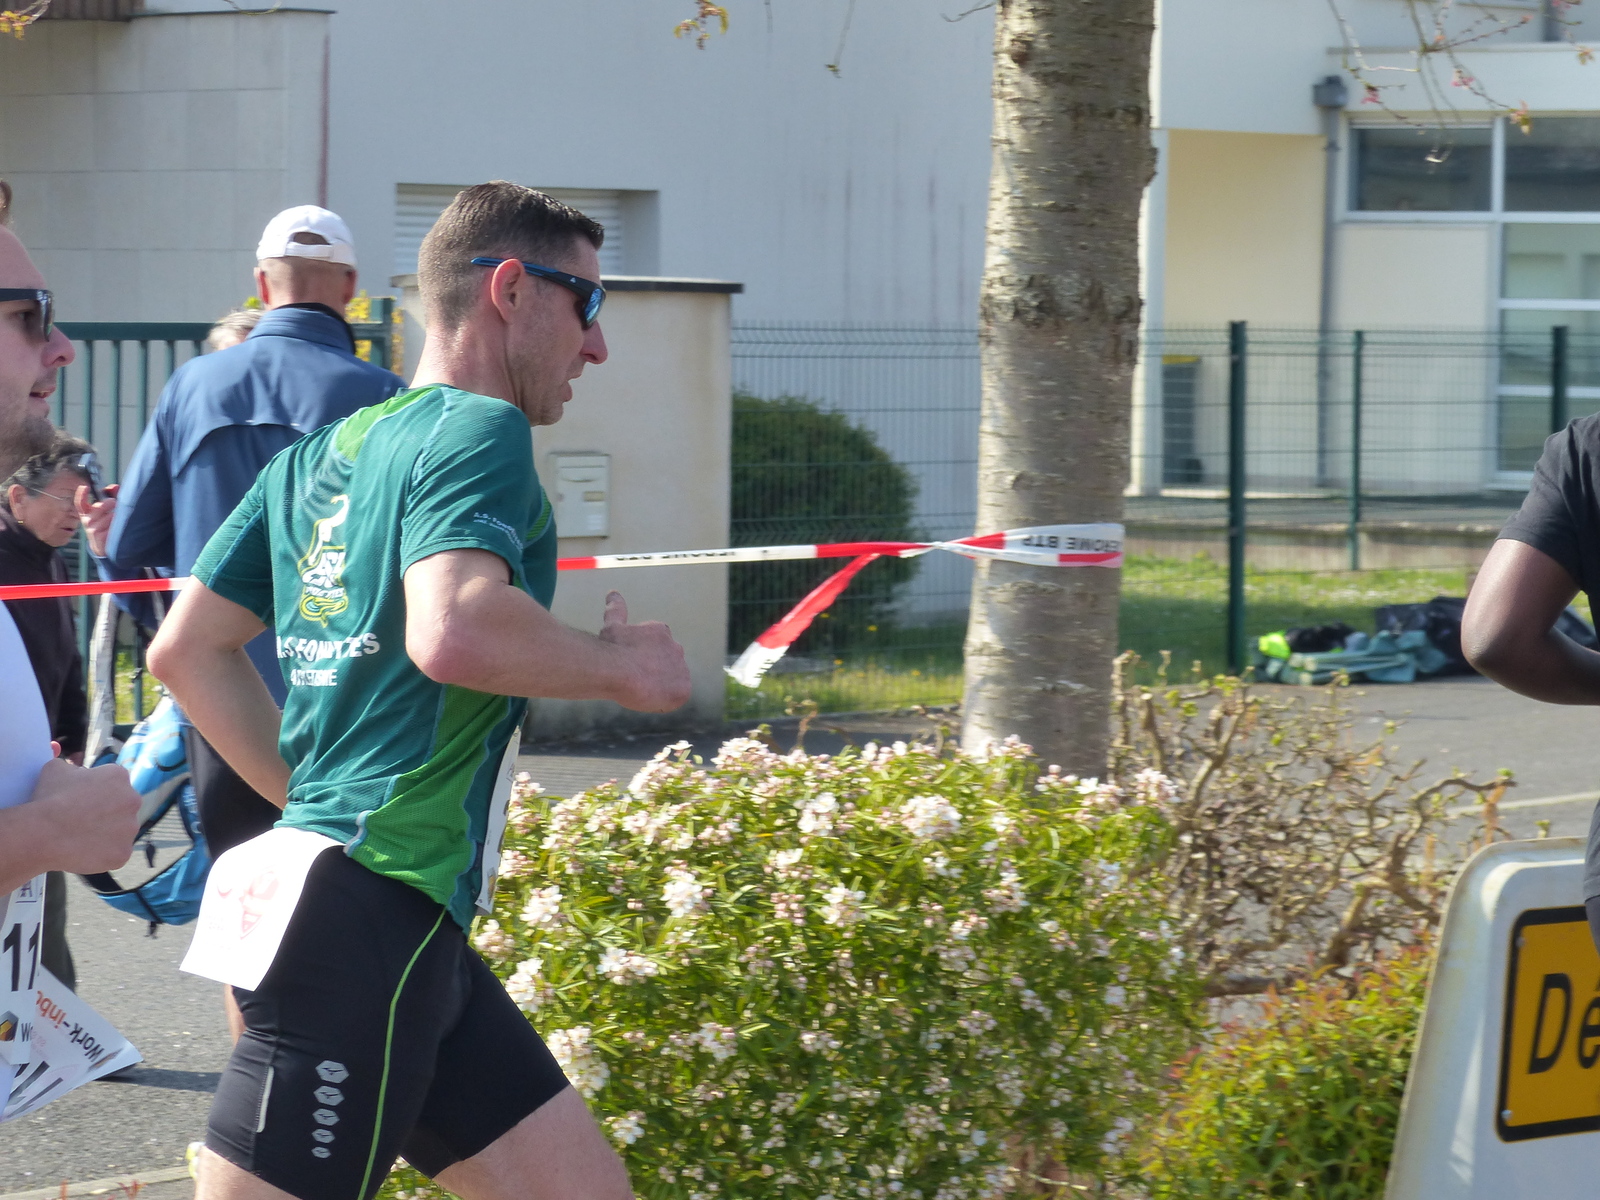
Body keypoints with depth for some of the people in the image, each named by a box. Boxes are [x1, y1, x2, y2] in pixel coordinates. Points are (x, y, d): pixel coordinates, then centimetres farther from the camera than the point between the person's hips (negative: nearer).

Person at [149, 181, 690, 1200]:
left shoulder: (319, 455, 19)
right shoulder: (480, 431, -8)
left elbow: (187, 651, 21)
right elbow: (453, 634, -26)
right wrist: (621, 664, -10)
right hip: (375, 915, -10)